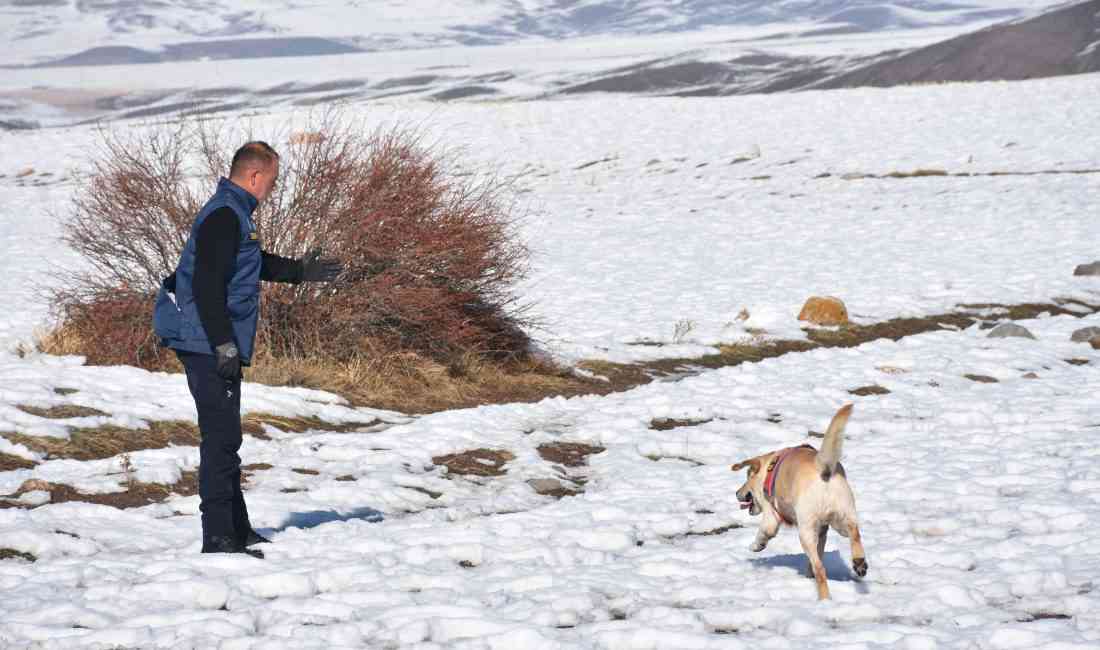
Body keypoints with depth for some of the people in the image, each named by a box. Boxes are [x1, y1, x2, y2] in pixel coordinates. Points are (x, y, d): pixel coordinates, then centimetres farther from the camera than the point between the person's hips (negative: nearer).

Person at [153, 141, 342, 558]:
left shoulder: (233, 215, 17)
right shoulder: (223, 216, -16)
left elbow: (253, 264, 35)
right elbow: (207, 285, -23)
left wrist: (301, 271, 38)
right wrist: (224, 344, -24)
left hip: (216, 347, 11)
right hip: (208, 346, -11)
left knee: (225, 437, 16)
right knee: (221, 438, -10)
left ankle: (237, 528, 25)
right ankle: (218, 537, -9)